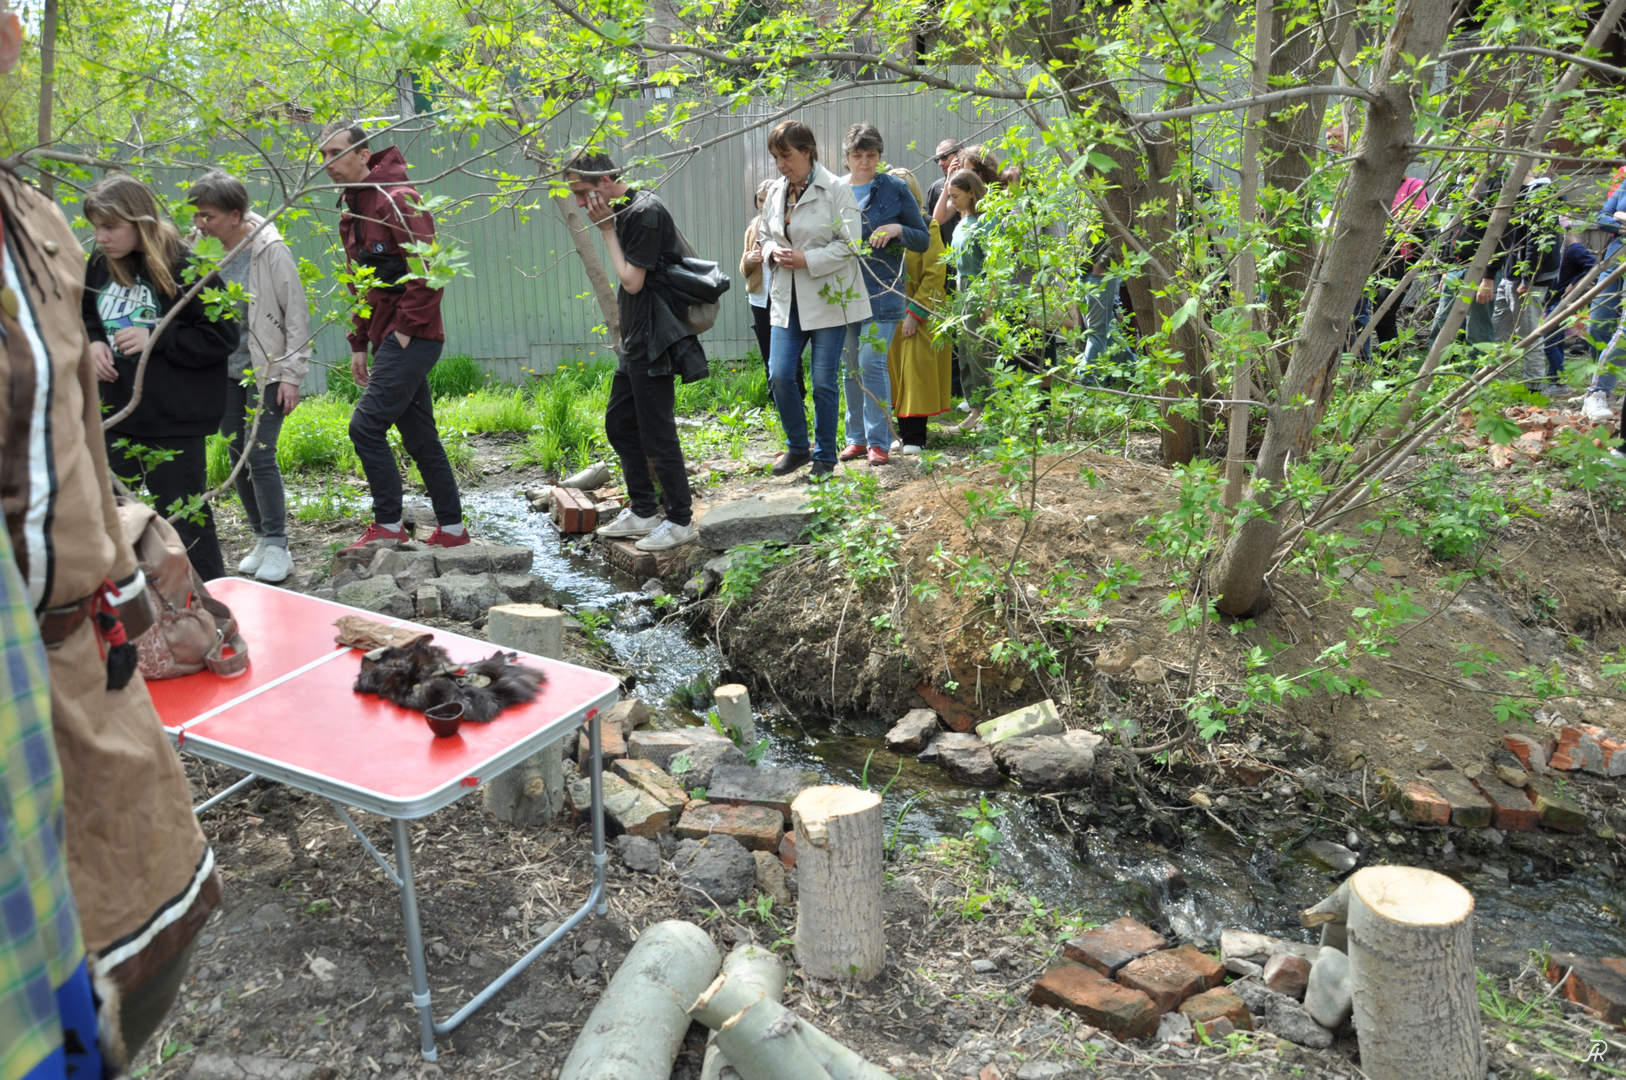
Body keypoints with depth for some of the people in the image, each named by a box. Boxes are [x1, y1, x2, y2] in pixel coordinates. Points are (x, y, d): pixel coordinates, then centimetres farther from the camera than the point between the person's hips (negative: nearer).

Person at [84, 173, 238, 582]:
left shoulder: (184, 267, -14)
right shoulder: (99, 266, 4)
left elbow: (223, 337, -14)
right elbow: (84, 318, 20)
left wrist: (156, 340, -21)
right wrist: (91, 342, -1)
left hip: (174, 420, -7)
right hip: (116, 413, 7)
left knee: (183, 514, 3)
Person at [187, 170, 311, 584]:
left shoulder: (271, 251, -11)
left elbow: (297, 316, -9)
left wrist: (291, 374, -12)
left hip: (265, 371, -6)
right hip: (225, 372, 6)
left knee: (260, 456, -10)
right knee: (238, 457, 9)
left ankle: (277, 547, 1)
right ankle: (261, 539, 22)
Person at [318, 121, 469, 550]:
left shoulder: (396, 200, -12)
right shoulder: (350, 209, 17)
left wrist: (405, 328, -17)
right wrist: (359, 344, 18)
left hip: (411, 338, -9)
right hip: (388, 338, 9)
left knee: (366, 426, -11)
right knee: (419, 437, 11)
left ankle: (388, 526, 1)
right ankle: (451, 528, 18)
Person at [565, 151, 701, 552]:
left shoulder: (645, 213, -17)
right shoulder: (625, 211, 12)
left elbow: (632, 281, -18)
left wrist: (607, 229, -13)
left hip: (654, 344, -10)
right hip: (634, 342, 10)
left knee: (657, 433, -3)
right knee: (619, 422, 16)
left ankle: (680, 520, 9)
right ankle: (643, 512, 26)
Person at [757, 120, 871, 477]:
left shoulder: (836, 190, -8)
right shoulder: (775, 192, 9)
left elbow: (848, 244, -10)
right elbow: (766, 235, 20)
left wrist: (807, 259, -19)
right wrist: (773, 252, -3)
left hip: (827, 297, -5)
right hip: (788, 299, 5)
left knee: (824, 381, 0)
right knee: (779, 375, -2)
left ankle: (825, 457, 15)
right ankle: (797, 447, 18)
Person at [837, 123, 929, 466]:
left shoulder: (895, 189, 1)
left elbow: (924, 239, 4)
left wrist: (897, 230, -15)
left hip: (882, 291, -4)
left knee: (872, 363, -11)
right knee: (851, 367, 9)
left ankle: (878, 441, -2)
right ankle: (856, 437, 20)